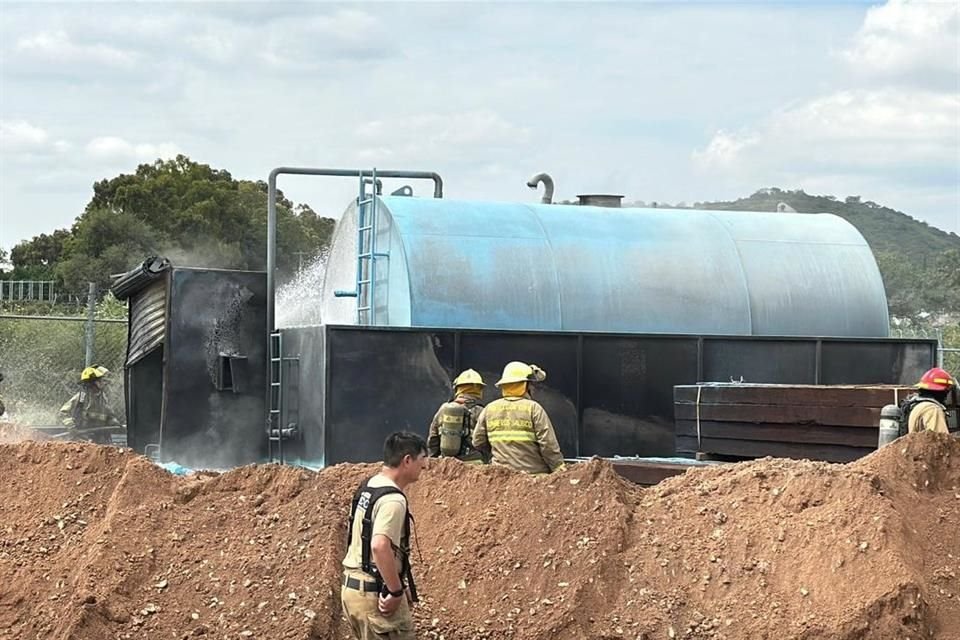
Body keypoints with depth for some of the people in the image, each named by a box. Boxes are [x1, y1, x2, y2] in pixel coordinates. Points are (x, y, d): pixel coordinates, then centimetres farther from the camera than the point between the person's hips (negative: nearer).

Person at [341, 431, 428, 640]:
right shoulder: (393, 500, -19)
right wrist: (396, 591, -23)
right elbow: (379, 546, -32)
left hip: (350, 588, 10)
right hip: (376, 593, -9)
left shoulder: (367, 487, 12)